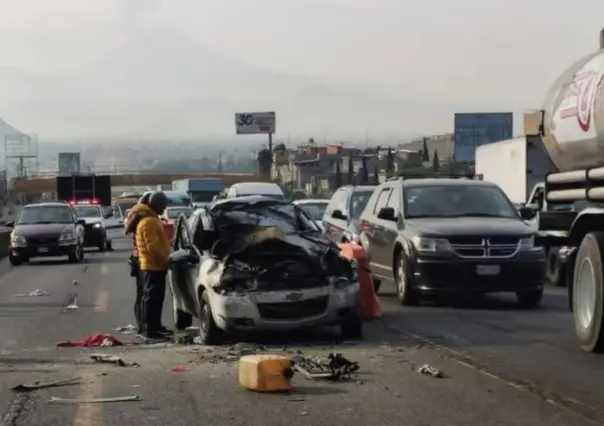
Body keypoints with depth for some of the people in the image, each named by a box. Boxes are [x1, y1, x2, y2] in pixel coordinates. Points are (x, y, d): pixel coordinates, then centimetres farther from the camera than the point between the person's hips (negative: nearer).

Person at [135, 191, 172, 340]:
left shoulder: (152, 219, 18)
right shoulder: (149, 221, -17)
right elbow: (153, 246, -23)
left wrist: (165, 260, 20)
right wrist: (166, 261, -17)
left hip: (156, 265, 11)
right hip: (153, 266, -11)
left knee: (157, 297, 16)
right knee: (152, 297, -9)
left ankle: (156, 326, 23)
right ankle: (149, 329, -9)